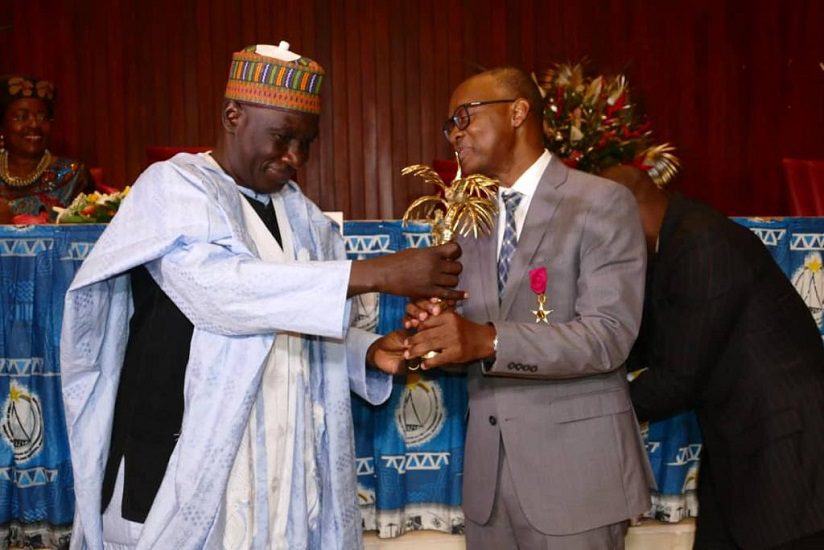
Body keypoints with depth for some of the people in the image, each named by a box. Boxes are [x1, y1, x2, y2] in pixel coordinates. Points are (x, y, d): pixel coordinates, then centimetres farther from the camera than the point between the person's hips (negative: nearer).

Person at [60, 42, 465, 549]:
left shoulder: (300, 214, 11)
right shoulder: (172, 187, -8)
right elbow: (213, 284, -27)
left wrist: (369, 351, -6)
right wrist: (373, 274, -31)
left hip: (282, 459, 6)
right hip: (186, 465, -5)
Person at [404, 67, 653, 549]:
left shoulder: (603, 203, -8)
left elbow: (609, 337, -18)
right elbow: (470, 338, 12)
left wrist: (489, 340, -29)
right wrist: (436, 330, -11)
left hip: (575, 467, -5)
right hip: (489, 469, 6)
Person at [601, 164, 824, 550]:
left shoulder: (702, 244, -21)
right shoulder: (677, 240, 9)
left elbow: (680, 377, -20)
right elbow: (652, 343, 18)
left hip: (787, 446, -10)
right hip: (737, 448, 10)